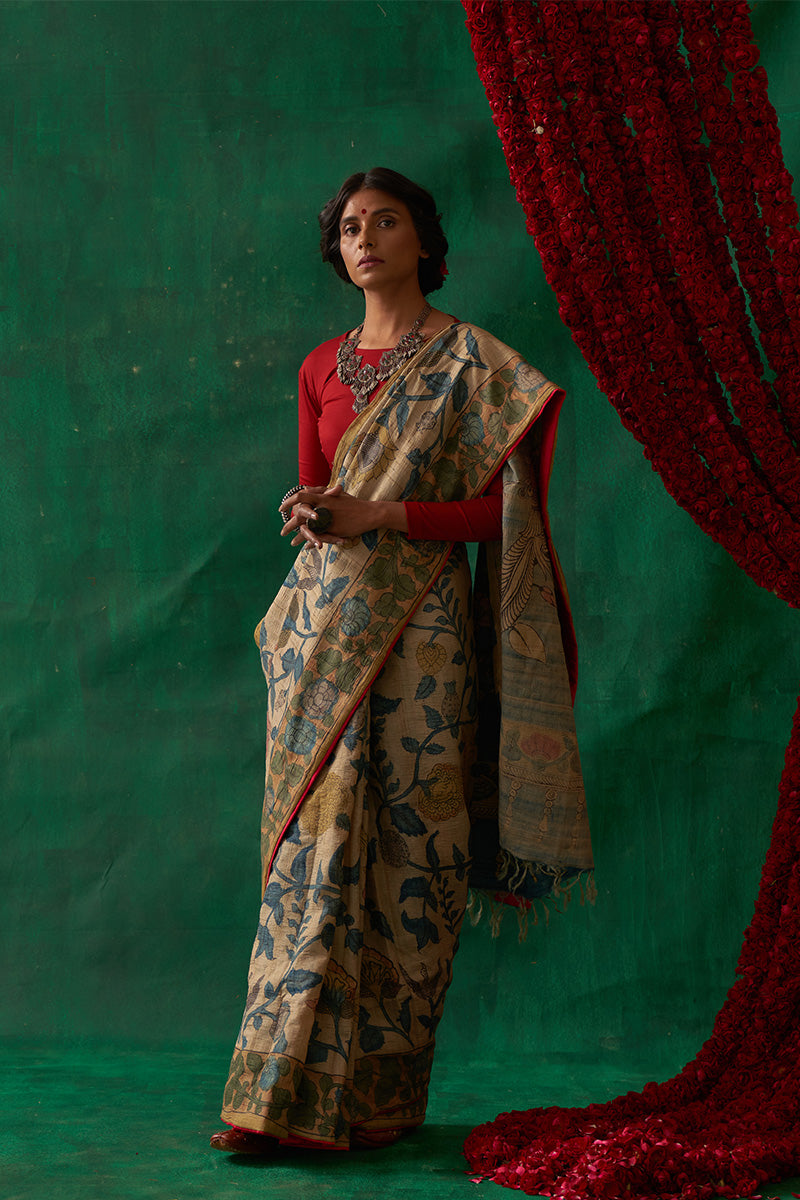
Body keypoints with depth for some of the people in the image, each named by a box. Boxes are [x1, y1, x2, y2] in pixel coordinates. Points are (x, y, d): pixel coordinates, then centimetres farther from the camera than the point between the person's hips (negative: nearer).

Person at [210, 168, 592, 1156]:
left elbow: (497, 508, -4)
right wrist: (311, 516, -5)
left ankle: (381, 1099, 5)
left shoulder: (470, 359, 2)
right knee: (315, 845, 0)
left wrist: (379, 514, -14)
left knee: (406, 849, -4)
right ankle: (289, 1098, 4)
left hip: (417, 627, -4)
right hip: (321, 626, 4)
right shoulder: (322, 368, 15)